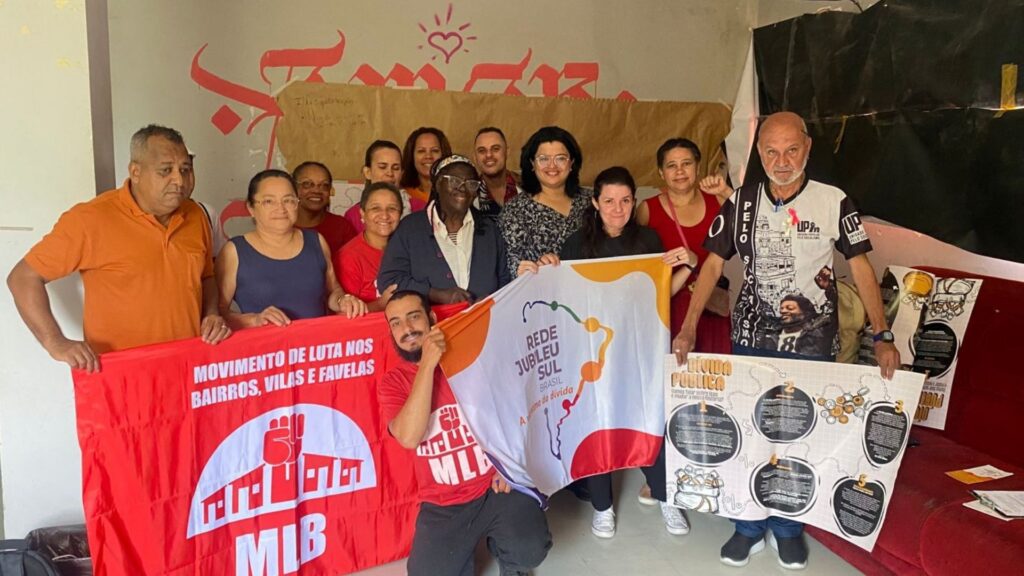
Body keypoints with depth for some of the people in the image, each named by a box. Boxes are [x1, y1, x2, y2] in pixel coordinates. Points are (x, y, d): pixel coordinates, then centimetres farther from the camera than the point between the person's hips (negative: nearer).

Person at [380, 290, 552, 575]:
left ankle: (501, 546, 12)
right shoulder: (393, 382, 0)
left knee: (530, 552, -24)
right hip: (443, 505, 1)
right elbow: (409, 437, -19)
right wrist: (428, 363, -21)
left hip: (498, 485, -1)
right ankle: (460, 552, 16)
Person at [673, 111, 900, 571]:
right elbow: (713, 265, -2)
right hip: (751, 339, 2)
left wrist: (882, 335, -12)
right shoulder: (740, 201, -2)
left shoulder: (834, 202, -7)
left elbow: (861, 268, -5)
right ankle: (750, 525, 28)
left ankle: (787, 526, 31)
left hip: (811, 343, -1)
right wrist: (688, 329, -9)